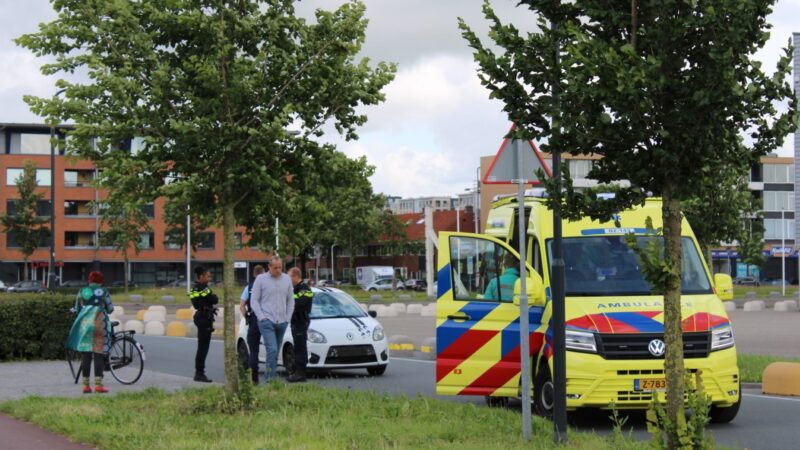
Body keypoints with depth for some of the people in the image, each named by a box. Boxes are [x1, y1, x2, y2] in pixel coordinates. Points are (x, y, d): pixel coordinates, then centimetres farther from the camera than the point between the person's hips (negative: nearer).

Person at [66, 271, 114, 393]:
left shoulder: (82, 291, 10)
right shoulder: (104, 292, 4)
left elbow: (77, 309, 14)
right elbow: (110, 309, 8)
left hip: (84, 323, 3)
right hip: (99, 323, -3)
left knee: (85, 355, 4)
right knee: (99, 355, -2)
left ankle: (86, 385, 4)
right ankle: (98, 384, -8)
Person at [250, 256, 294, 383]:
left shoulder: (286, 279, 10)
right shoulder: (261, 279, -1)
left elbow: (291, 300, 16)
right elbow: (254, 300, 0)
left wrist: (287, 317, 7)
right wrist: (261, 317, -9)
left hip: (282, 322, 4)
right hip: (267, 321, -4)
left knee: (276, 352, 7)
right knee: (272, 349, -18)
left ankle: (269, 378, 15)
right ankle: (270, 378, -15)